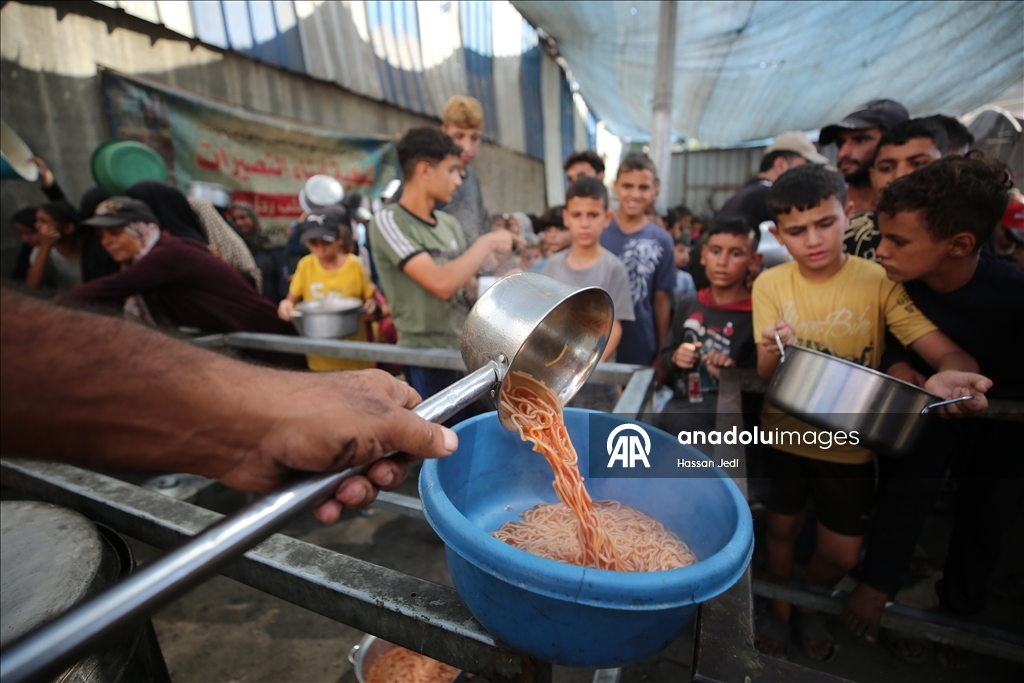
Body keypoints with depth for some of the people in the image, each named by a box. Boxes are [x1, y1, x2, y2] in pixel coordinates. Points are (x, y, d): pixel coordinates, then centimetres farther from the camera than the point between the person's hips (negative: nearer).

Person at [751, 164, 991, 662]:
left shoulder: (880, 281, -13)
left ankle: (809, 607, 45)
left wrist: (951, 375, -43)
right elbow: (765, 375, -13)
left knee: (842, 553, 11)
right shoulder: (770, 285, -11)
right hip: (784, 434, 0)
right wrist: (771, 352, -37)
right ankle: (779, 607, 46)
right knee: (783, 527, 17)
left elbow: (945, 351, -19)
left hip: (850, 444, 0)